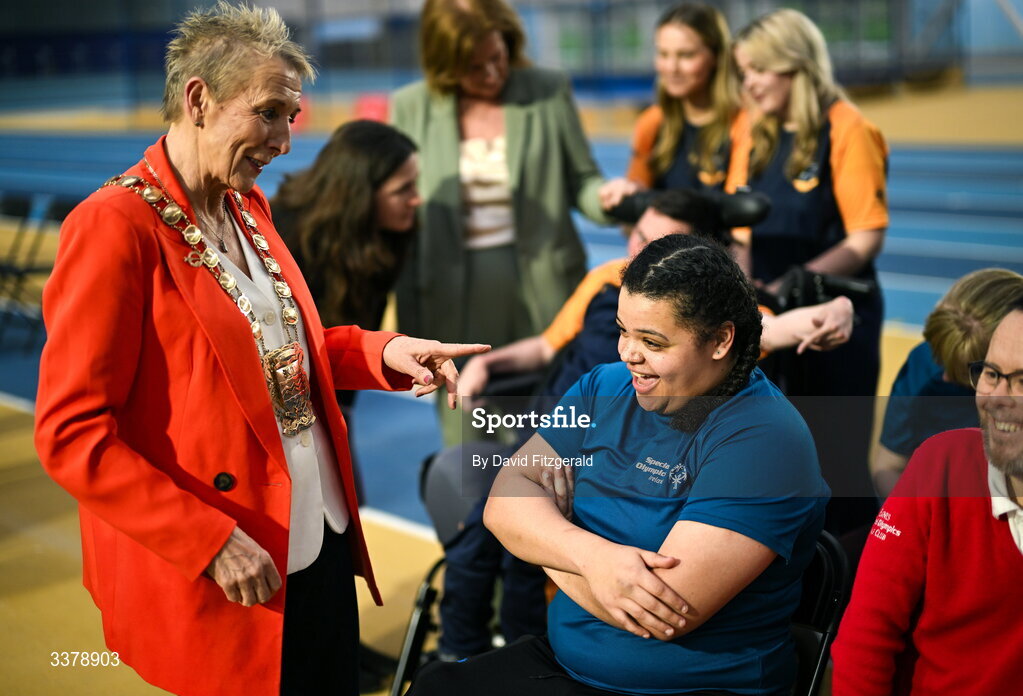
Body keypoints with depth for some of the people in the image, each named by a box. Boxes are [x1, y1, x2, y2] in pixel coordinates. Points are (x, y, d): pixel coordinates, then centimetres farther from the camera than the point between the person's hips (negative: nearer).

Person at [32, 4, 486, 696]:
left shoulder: (249, 206, 9)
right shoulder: (113, 226, -17)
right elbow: (71, 434, -19)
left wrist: (382, 352, 2)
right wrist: (210, 542, -21)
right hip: (219, 587, -8)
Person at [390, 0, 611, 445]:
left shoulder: (550, 92, 1)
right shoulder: (411, 107, 1)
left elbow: (582, 181, 7)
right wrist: (408, 327, 4)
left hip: (543, 295, 0)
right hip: (456, 304, 0)